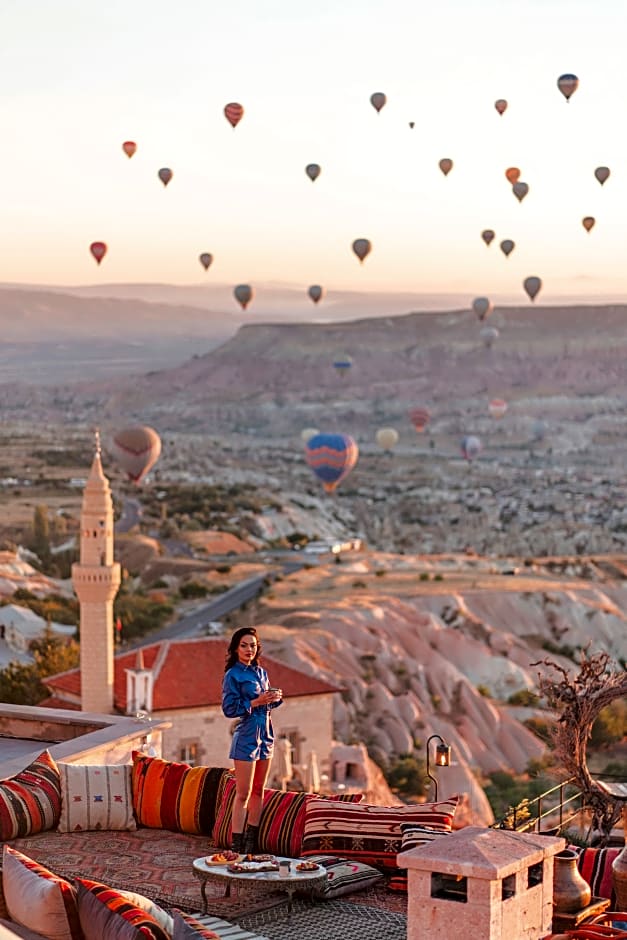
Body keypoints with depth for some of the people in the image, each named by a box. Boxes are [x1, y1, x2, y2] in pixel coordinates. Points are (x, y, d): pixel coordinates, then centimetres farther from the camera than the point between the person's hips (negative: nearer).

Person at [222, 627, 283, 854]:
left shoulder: (261, 672, 12)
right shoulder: (233, 675, -9)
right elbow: (229, 708, -14)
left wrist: (276, 697, -1)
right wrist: (256, 702, -20)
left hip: (265, 733, 7)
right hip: (246, 736, -7)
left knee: (258, 791, 12)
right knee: (243, 793, -7)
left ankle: (252, 840, 21)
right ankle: (236, 846, -4)